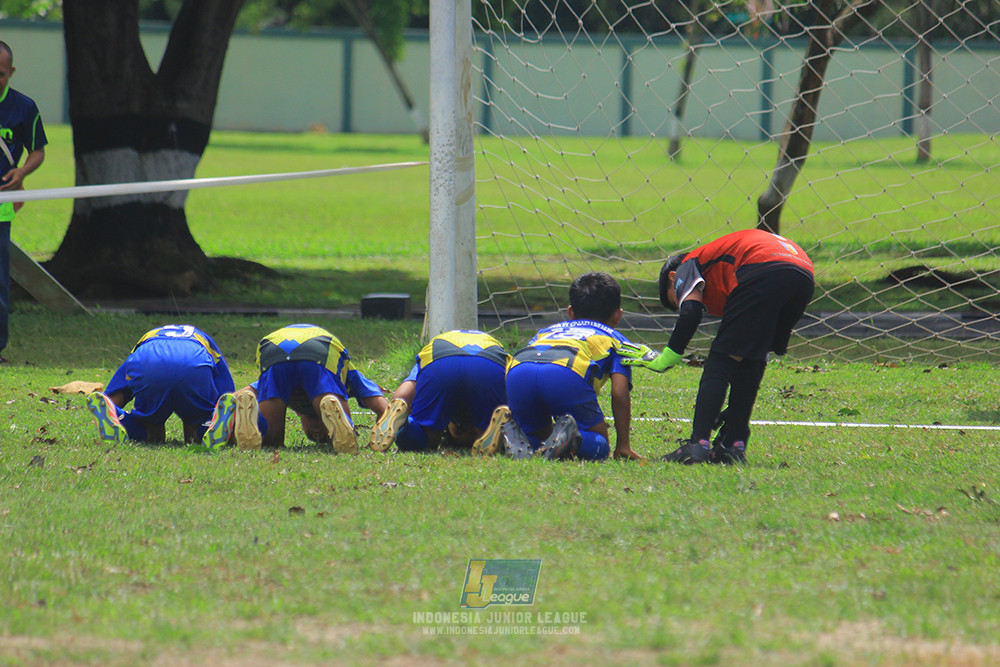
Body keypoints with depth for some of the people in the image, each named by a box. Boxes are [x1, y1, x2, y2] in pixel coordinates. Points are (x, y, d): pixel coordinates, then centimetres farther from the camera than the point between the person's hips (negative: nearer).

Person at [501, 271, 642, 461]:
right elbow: (619, 393, 17)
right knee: (599, 447, 10)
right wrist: (623, 446, 23)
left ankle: (515, 435, -13)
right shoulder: (617, 340, 33)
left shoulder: (546, 331, 44)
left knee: (538, 439, 23)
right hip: (568, 373, -4)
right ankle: (573, 436, -25)